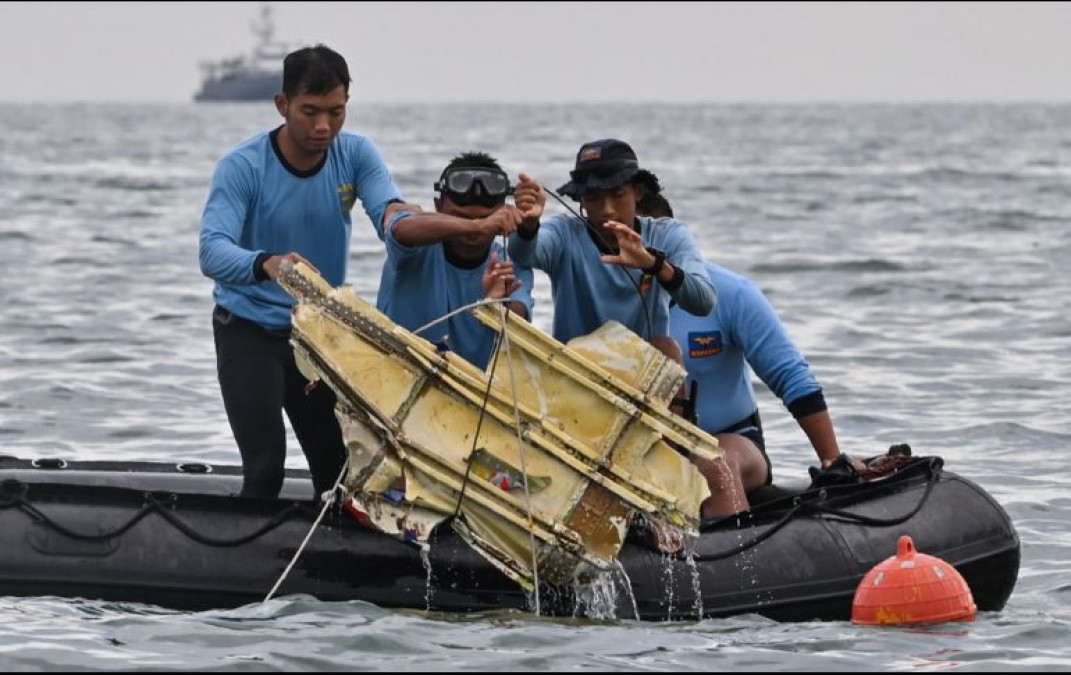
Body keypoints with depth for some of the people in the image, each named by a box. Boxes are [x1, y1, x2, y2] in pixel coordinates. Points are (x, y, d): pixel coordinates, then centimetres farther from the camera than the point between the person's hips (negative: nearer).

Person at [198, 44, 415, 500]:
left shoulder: (355, 155, -8)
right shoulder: (242, 167, -21)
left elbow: (389, 214, -24)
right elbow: (213, 252, -34)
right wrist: (266, 265, -56)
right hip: (249, 330, -4)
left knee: (337, 464, 6)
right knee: (265, 467, -17)